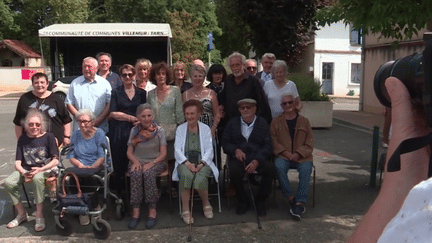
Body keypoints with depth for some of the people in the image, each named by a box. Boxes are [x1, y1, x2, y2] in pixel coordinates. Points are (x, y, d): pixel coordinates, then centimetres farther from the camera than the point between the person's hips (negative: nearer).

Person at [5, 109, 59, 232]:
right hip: (26, 169, 4)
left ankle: (39, 216, -25)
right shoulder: (23, 139, 8)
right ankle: (22, 213, 0)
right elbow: (17, 163, 5)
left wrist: (39, 170, -19)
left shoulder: (48, 137, -2)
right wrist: (24, 173, -16)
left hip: (45, 168, -4)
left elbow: (55, 160, -6)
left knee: (37, 178, -38)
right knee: (8, 182, -22)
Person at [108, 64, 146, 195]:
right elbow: (113, 113, -1)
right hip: (119, 132, -1)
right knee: (119, 164, -1)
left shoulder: (141, 93, 12)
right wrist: (131, 118, -6)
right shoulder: (116, 92, 8)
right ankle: (120, 193, 10)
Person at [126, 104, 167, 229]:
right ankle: (135, 211, -29)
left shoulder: (159, 130, 1)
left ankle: (152, 211, -28)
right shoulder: (134, 131, 8)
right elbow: (129, 152, 10)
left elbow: (163, 154, -2)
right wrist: (135, 161, -11)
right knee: (136, 173, -32)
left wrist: (152, 163, -17)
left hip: (156, 162, -2)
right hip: (137, 162, 2)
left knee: (148, 173, -35)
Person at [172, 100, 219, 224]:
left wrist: (202, 164, -13)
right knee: (186, 175, -35)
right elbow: (177, 150, 4)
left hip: (202, 162, 0)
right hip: (185, 162, 0)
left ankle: (206, 204, -5)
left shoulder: (205, 128, 15)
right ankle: (185, 210, -24)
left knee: (200, 177, -33)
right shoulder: (180, 129, 15)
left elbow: (209, 150, 6)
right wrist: (187, 163, -14)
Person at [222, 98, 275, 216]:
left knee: (271, 169, -30)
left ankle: (260, 201, -5)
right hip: (238, 157, 0)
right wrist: (235, 150, -13)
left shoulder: (263, 123, 10)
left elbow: (267, 146, 0)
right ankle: (243, 201, -4)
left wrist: (256, 161, -16)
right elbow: (225, 143, 9)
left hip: (258, 158, 0)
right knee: (234, 171, -33)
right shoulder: (232, 123, 14)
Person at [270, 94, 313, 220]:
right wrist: (284, 152, -12)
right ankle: (291, 199, -23)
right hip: (283, 156, 0)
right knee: (279, 167, -33)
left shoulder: (304, 121, 13)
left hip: (301, 156, 0)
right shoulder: (276, 121, 13)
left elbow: (309, 142, 7)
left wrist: (298, 154, -10)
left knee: (306, 169, -31)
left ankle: (300, 203, -29)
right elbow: (273, 141, 5)